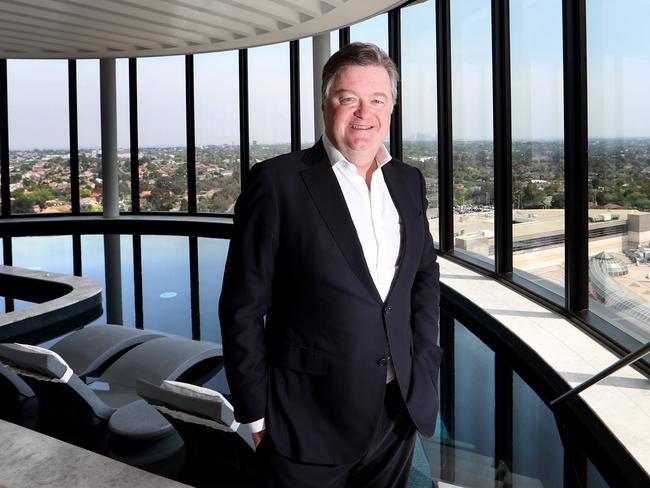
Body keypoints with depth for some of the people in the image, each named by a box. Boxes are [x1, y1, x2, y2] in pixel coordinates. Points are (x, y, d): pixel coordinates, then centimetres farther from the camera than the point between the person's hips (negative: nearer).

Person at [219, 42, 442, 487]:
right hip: (309, 423, -4)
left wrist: (424, 362, 6)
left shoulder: (408, 182, 5)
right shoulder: (277, 182, -12)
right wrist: (257, 414, -9)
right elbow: (243, 309, -11)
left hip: (399, 413, 5)